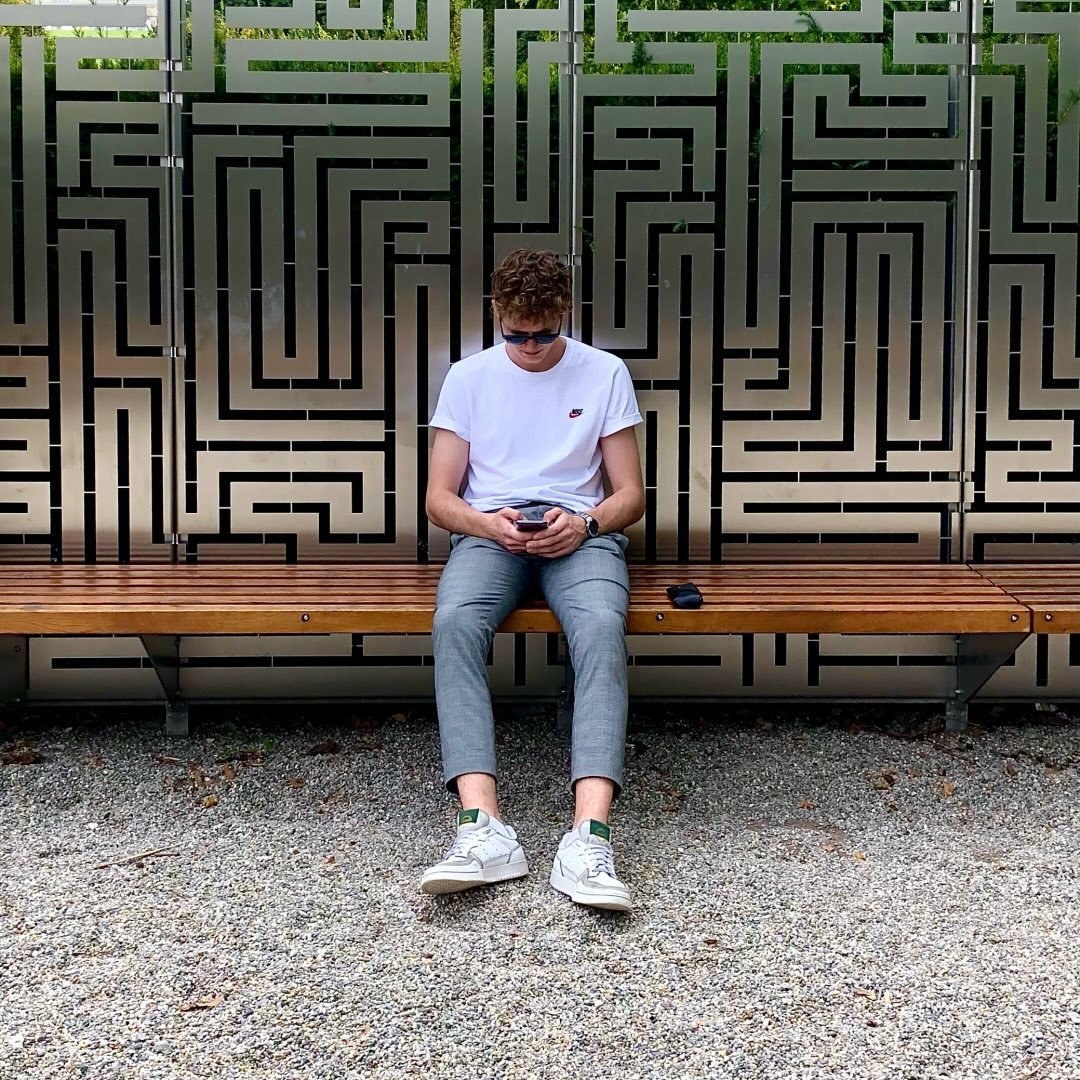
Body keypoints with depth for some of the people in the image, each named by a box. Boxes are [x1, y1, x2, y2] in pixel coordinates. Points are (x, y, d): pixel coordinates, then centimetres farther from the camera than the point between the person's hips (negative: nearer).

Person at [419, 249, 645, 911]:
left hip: (580, 530, 0)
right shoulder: (469, 377, 13)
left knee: (602, 627, -36)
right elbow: (440, 498, 10)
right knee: (456, 621, -35)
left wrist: (585, 522, -12)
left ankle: (589, 837, -46)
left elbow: (631, 495, 10)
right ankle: (483, 827, -44)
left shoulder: (605, 373, 11)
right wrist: (487, 523, -12)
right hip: (488, 530, 1)